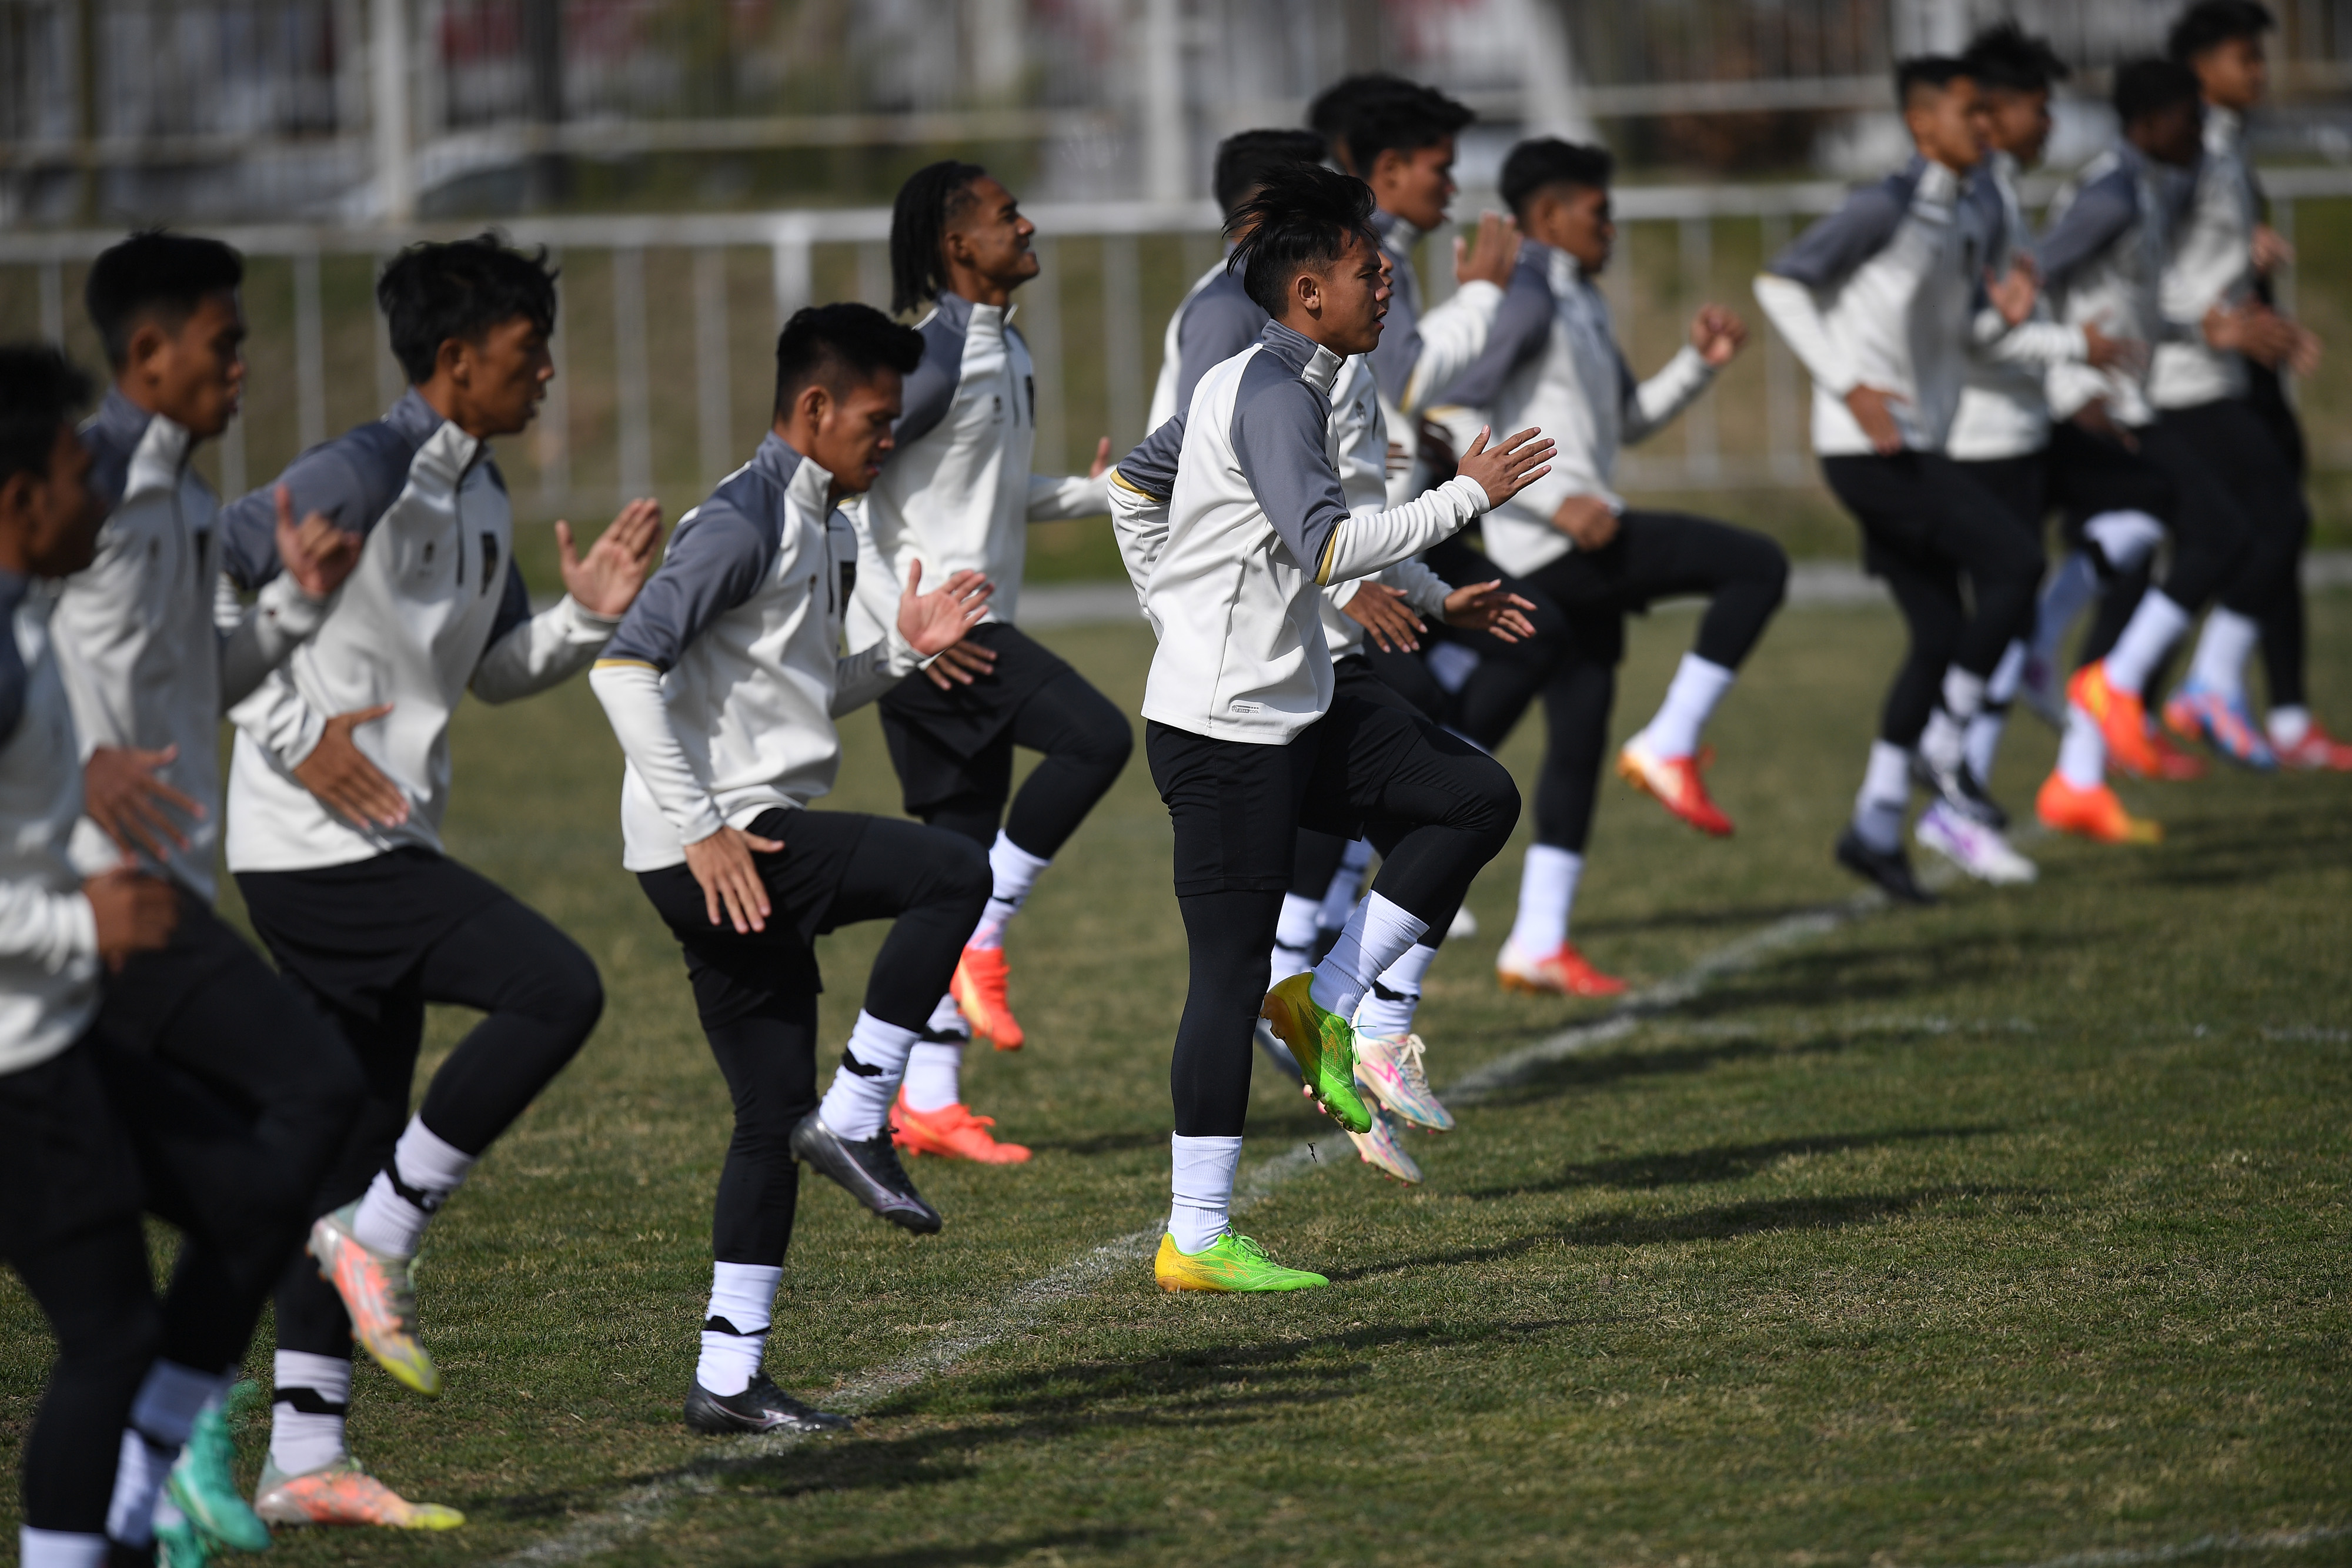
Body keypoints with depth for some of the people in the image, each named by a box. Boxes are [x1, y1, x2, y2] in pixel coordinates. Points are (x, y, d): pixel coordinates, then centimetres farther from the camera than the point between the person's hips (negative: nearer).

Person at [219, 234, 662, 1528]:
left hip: (378, 850, 10)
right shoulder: (358, 478, -15)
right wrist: (294, 736, -19)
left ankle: (303, 1459, 10)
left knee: (354, 1143, 8)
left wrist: (588, 618, 6)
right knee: (555, 988, -18)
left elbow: (490, 670, 25)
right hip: (321, 847, -10)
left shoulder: (481, 497, 14)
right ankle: (381, 1239, -7)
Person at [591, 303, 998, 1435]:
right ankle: (855, 1120, -11)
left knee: (774, 1117, 7)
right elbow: (625, 669, -20)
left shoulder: (821, 528, 19)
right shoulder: (743, 523, -12)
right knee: (954, 873, -19)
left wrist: (903, 651, 12)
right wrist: (702, 829, -22)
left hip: (750, 850, 10)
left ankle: (728, 1379, 9)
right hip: (712, 848, -10)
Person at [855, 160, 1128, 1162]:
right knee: (1095, 736, -22)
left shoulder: (1007, 353, 16)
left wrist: (1096, 494, 14)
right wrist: (906, 622, -22)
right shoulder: (931, 356, -14)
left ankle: (928, 1100, 10)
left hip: (972, 632, 9)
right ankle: (982, 943, -12)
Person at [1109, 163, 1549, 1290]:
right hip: (1227, 732, -10)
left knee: (1476, 798, 5)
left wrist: (1176, 618, 22)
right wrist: (1469, 495, -20)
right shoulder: (1274, 394, -17)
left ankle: (1325, 1006, 7)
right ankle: (1197, 1243, -2)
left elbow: (1134, 486, 24)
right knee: (1231, 974, -6)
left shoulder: (1253, 382, 13)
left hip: (1290, 715, 10)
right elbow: (1330, 548, -28)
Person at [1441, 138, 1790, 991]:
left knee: (1578, 739, 9)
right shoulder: (1523, 297, -10)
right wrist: (1557, 501, -23)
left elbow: (1628, 418, 30)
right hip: (1551, 544, -10)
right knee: (1757, 567, -11)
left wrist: (1699, 362, 14)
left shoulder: (1580, 303, 21)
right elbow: (1453, 416, -19)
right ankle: (1668, 748, -8)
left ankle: (1538, 943, 10)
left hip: (1578, 547, 10)